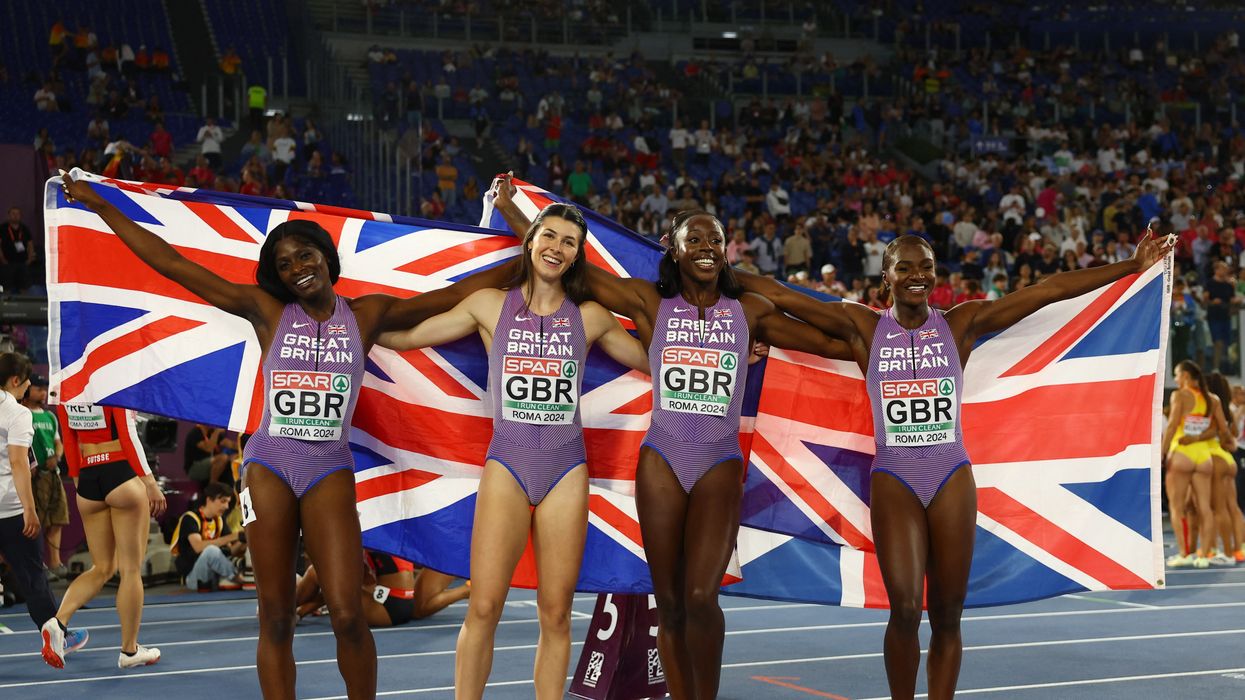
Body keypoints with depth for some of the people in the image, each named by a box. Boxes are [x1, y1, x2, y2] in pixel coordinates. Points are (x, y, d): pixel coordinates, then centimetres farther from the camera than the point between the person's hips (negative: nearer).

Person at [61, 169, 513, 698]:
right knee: (275, 618, 1)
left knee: (347, 614, -11)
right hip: (268, 466, 0)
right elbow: (173, 265, 3)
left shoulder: (367, 314, 6)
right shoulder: (267, 311, 4)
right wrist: (101, 208, 2)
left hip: (330, 471, 0)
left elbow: (453, 294, 10)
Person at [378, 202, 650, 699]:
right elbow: (405, 337, 8)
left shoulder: (590, 317, 8)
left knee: (555, 614, 2)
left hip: (567, 471, 1)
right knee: (483, 608, -9)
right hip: (506, 466, -1)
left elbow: (651, 361, 20)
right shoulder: (491, 305, 4)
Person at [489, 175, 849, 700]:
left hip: (720, 466, -1)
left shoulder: (749, 311, 6)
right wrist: (509, 211, 3)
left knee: (701, 597, -15)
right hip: (661, 461, 1)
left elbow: (829, 344, 14)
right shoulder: (651, 303, 4)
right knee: (669, 602, 3)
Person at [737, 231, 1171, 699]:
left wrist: (1132, 267, 2)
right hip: (893, 481, -1)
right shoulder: (863, 327, 2)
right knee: (905, 611, -13)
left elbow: (1049, 290, 1)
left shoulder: (960, 324, 4)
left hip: (953, 479, 2)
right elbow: (779, 296, -1)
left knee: (947, 617, 3)